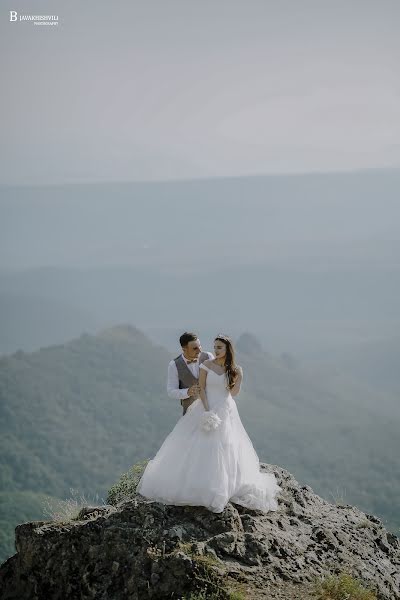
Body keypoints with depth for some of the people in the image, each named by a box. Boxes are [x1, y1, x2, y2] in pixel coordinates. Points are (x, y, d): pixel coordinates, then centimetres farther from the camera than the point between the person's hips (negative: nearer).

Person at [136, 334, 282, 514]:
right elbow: (202, 389, -6)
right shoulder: (206, 365, -4)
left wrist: (239, 377, -6)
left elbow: (234, 393, 3)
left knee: (225, 450, 0)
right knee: (199, 449, -3)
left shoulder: (233, 369, 1)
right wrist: (207, 411, -14)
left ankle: (220, 488, 12)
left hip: (225, 412, 1)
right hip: (206, 409, -1)